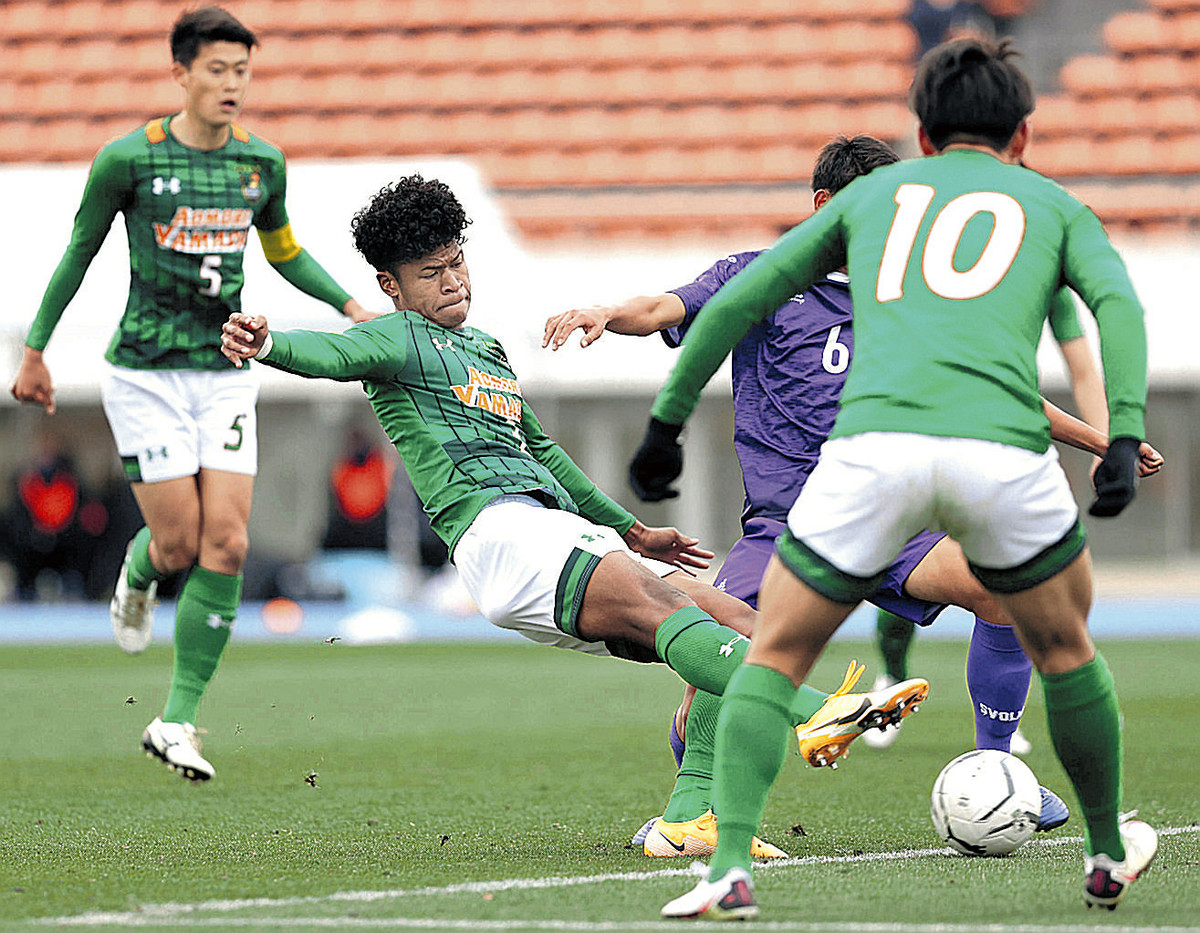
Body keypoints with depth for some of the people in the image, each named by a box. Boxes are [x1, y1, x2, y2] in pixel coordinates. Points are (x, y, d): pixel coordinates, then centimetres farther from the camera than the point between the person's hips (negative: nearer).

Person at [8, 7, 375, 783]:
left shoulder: (262, 163, 3)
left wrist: (351, 306, 9)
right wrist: (34, 349, 7)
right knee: (180, 544, -7)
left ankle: (177, 723, 0)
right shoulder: (129, 158, -8)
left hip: (227, 373, 3)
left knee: (226, 545, -8)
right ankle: (138, 574, 33)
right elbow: (80, 252, 4)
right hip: (146, 370, -3)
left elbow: (283, 251, 21)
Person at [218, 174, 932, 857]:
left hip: (571, 534, 9)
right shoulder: (398, 339, 8)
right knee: (659, 603, -31)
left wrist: (630, 531, 45)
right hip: (498, 528, -9)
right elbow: (331, 353, -14)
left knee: (734, 621, -7)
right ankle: (811, 712, -49)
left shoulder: (488, 348, 32)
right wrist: (267, 344, -37)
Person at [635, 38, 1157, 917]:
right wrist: (1125, 437, -5)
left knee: (775, 655, 13)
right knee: (1065, 645, 27)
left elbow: (735, 301, 24)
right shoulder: (1052, 203, 26)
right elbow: (1117, 300, 5)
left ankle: (730, 867, -6)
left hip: (874, 443, 0)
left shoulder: (873, 192, 29)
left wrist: (667, 423, 30)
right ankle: (1110, 852, 37)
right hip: (1002, 447, 0)